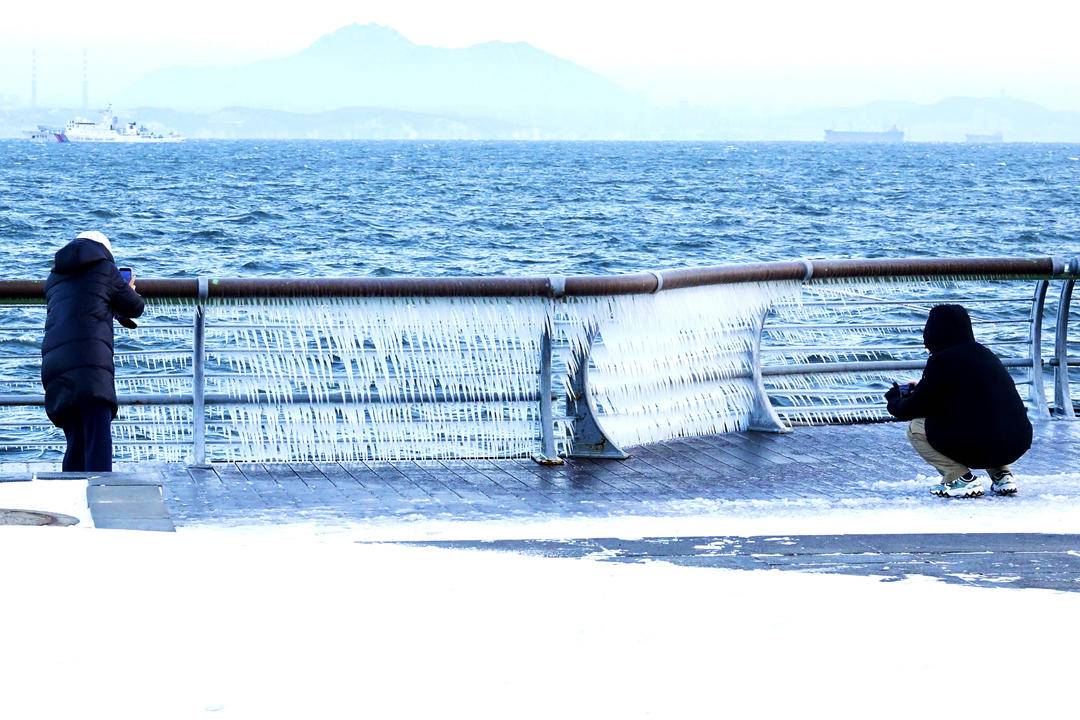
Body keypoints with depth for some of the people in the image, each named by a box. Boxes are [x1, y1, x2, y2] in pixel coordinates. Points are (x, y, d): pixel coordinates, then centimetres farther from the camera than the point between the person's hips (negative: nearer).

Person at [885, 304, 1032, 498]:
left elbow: (914, 409, 3)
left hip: (978, 448, -7)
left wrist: (894, 401, 25)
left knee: (916, 429, 11)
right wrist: (920, 389, 38)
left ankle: (961, 478, 0)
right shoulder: (985, 353, 17)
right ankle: (1002, 474, 19)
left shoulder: (942, 360, -5)